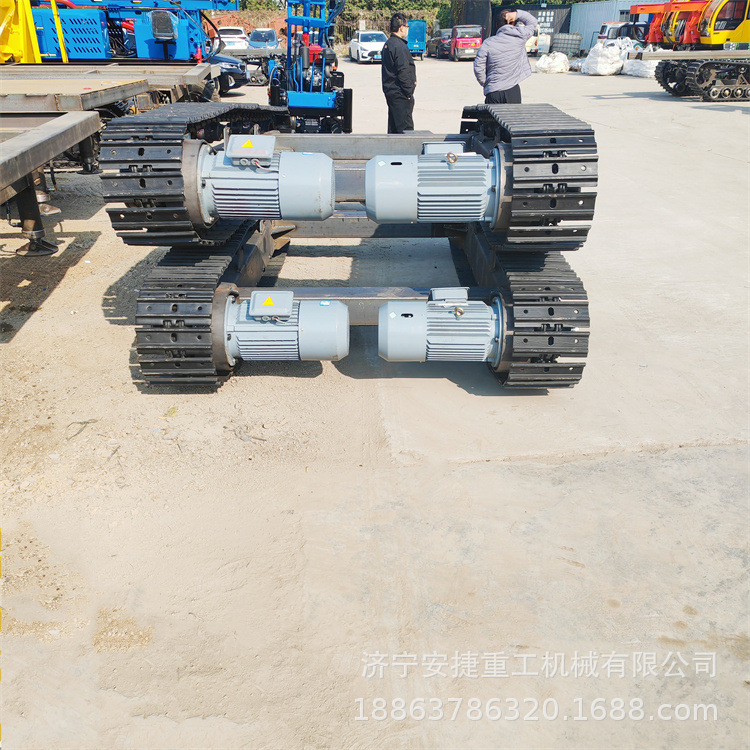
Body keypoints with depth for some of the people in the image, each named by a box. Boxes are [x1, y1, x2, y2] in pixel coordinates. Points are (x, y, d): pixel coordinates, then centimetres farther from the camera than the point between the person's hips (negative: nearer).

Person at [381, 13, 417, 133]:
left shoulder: (388, 44, 16)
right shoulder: (399, 46, -16)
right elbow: (403, 72, -19)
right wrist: (409, 93, -16)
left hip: (390, 90, 10)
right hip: (399, 93, -10)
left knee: (393, 126, 14)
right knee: (405, 126, -8)